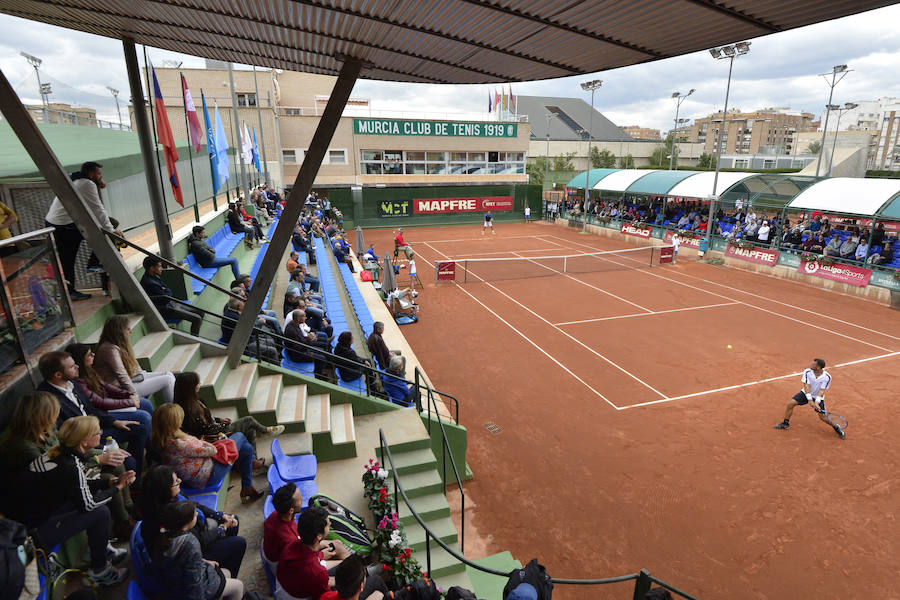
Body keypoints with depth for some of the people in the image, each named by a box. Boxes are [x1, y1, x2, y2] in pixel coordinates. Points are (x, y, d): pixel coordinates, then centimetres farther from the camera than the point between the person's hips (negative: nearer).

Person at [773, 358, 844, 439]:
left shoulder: (827, 377, -23)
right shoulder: (807, 372, -20)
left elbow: (822, 390, -23)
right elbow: (806, 386, -22)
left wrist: (816, 403, -32)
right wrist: (810, 401, -28)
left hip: (818, 397, -2)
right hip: (806, 393, 2)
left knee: (822, 416, -7)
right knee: (791, 403, -13)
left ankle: (836, 427, 25)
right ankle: (786, 423, 4)